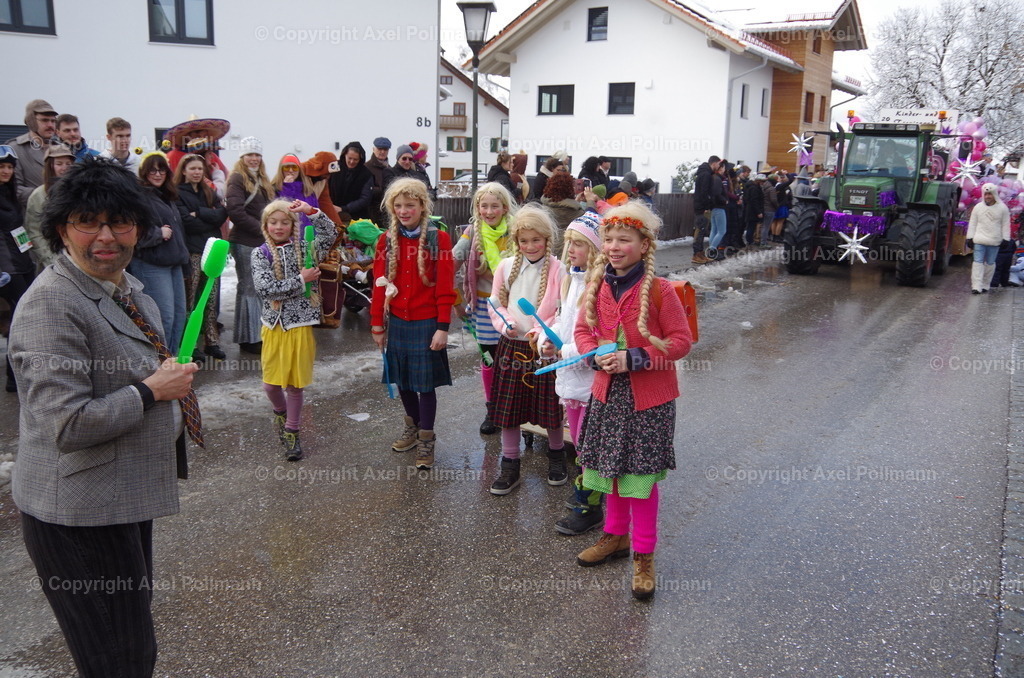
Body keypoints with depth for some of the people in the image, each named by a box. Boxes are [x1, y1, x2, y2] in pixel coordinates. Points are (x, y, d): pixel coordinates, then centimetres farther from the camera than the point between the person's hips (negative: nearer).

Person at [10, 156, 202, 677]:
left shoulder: (127, 287, 7)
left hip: (125, 496, 10)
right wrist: (152, 390, -21)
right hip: (79, 514, -9)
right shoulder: (52, 306, -23)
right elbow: (68, 427, -29)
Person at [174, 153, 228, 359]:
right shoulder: (178, 194, -1)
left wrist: (199, 213, -9)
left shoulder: (209, 192, 18)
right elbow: (187, 222, -13)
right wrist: (211, 218, -2)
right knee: (190, 299, -3)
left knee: (212, 298, 5)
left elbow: (223, 213, 2)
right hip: (191, 251, -5)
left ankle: (212, 341, 10)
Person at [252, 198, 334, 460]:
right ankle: (280, 411, 41)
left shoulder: (303, 247, 1)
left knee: (295, 385, 7)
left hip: (300, 325, 0)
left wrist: (311, 211, -24)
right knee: (271, 384, 8)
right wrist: (301, 279, -15)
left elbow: (329, 234, -15)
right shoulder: (260, 254, -1)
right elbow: (264, 288, -15)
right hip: (274, 325, 0)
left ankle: (291, 432, 25)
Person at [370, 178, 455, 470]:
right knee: (402, 379, 15)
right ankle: (413, 425, 37)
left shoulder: (438, 239, -8)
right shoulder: (387, 240, 3)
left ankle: (426, 438, 19)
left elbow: (445, 288, -10)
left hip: (426, 323, -4)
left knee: (425, 382, 3)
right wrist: (377, 324, 6)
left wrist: (442, 327, -13)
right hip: (397, 322, 4)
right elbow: (379, 285, 6)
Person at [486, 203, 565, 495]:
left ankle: (556, 456, 35)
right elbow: (496, 304, 8)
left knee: (549, 407, 10)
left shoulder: (557, 269, -9)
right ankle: (510, 467, 22)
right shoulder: (506, 266, 2)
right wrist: (506, 325, -10)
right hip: (512, 345, 3)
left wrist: (543, 332, -21)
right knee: (508, 408, 8)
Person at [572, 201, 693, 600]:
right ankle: (616, 536, 39)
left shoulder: (659, 290, -15)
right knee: (612, 467, 18)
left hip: (649, 397, -5)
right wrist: (597, 355, -12)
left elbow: (681, 340, -13)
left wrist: (634, 358, -21)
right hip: (608, 389, 5)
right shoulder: (597, 287, 0)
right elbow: (583, 330, 9)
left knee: (642, 474, 4)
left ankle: (644, 555, 21)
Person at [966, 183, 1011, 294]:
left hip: (994, 241, 0)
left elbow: (1006, 225, 5)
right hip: (979, 240, 0)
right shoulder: (978, 207, 5)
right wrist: (970, 238, 6)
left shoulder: (1002, 208, 2)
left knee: (990, 263, 7)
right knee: (978, 262, -8)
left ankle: (985, 285, 17)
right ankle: (976, 286, -13)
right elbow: (972, 223, 9)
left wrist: (1005, 239, 0)